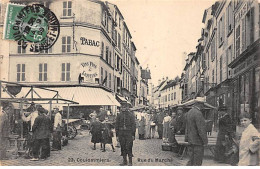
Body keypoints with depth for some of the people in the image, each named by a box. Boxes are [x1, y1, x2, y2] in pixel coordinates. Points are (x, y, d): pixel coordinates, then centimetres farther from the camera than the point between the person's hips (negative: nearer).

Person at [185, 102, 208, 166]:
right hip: (197, 141, -9)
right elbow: (201, 129, -21)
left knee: (191, 160, 15)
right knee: (197, 161, 2)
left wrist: (187, 138, 22)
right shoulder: (198, 113, -20)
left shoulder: (189, 112, 9)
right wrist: (205, 141, -15)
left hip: (191, 140, 9)